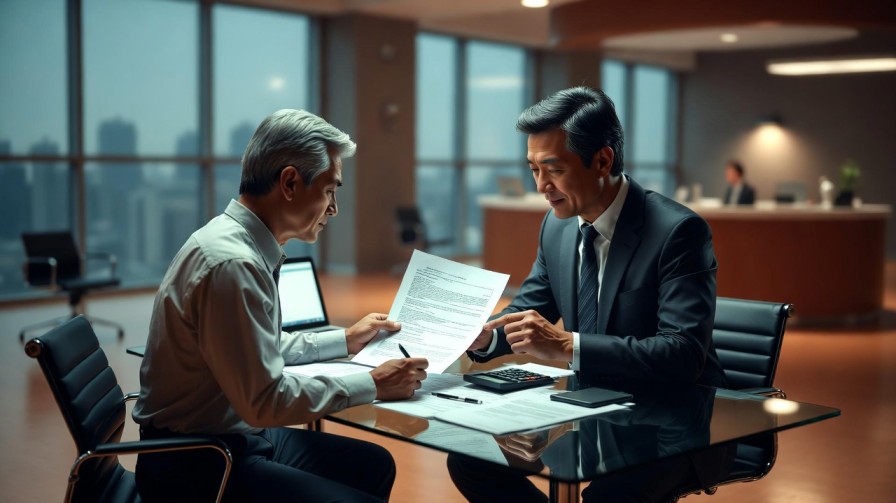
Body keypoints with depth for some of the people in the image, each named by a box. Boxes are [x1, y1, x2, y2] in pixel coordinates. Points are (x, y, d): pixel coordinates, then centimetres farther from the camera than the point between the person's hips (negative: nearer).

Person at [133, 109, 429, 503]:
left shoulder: (242, 241, 4)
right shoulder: (231, 263, -25)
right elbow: (265, 401, -25)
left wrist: (345, 340, 21)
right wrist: (372, 384, -17)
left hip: (237, 436, 10)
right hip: (195, 466, -10)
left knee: (375, 465, 15)